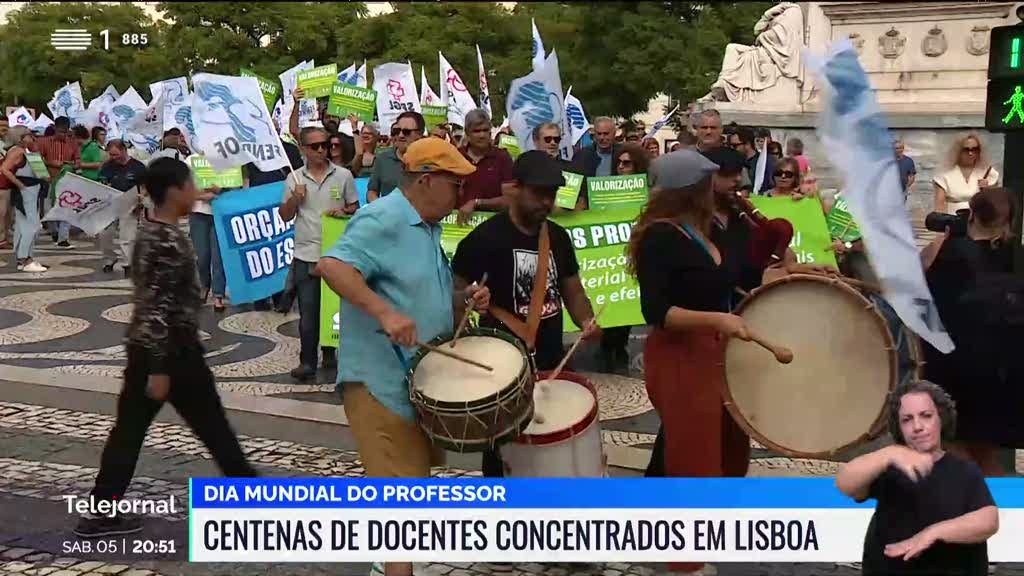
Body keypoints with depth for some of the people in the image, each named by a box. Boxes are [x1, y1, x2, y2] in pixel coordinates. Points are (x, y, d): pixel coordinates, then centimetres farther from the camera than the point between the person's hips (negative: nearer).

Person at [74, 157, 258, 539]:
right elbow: (159, 308, -24)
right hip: (172, 350, -9)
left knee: (129, 429, 10)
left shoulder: (149, 231, 9)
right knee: (213, 428, 5)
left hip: (143, 346, 9)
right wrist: (160, 369, -23)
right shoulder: (168, 241, -21)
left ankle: (101, 512, 11)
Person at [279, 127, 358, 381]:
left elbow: (355, 208, 9)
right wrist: (294, 199, -9)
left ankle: (330, 353, 24)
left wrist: (343, 212, -12)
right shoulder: (294, 179, 6)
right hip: (306, 255, 0)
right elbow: (285, 216, 10)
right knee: (308, 309, -2)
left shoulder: (343, 175, 3)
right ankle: (307, 361, 3)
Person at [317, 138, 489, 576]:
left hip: (421, 376, 10)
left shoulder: (428, 228, 14)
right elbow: (331, 265, -31)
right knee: (399, 484, -6)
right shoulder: (383, 220, -17)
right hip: (382, 378, -10)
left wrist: (464, 297, 3)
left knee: (415, 473, 20)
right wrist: (385, 312, -39)